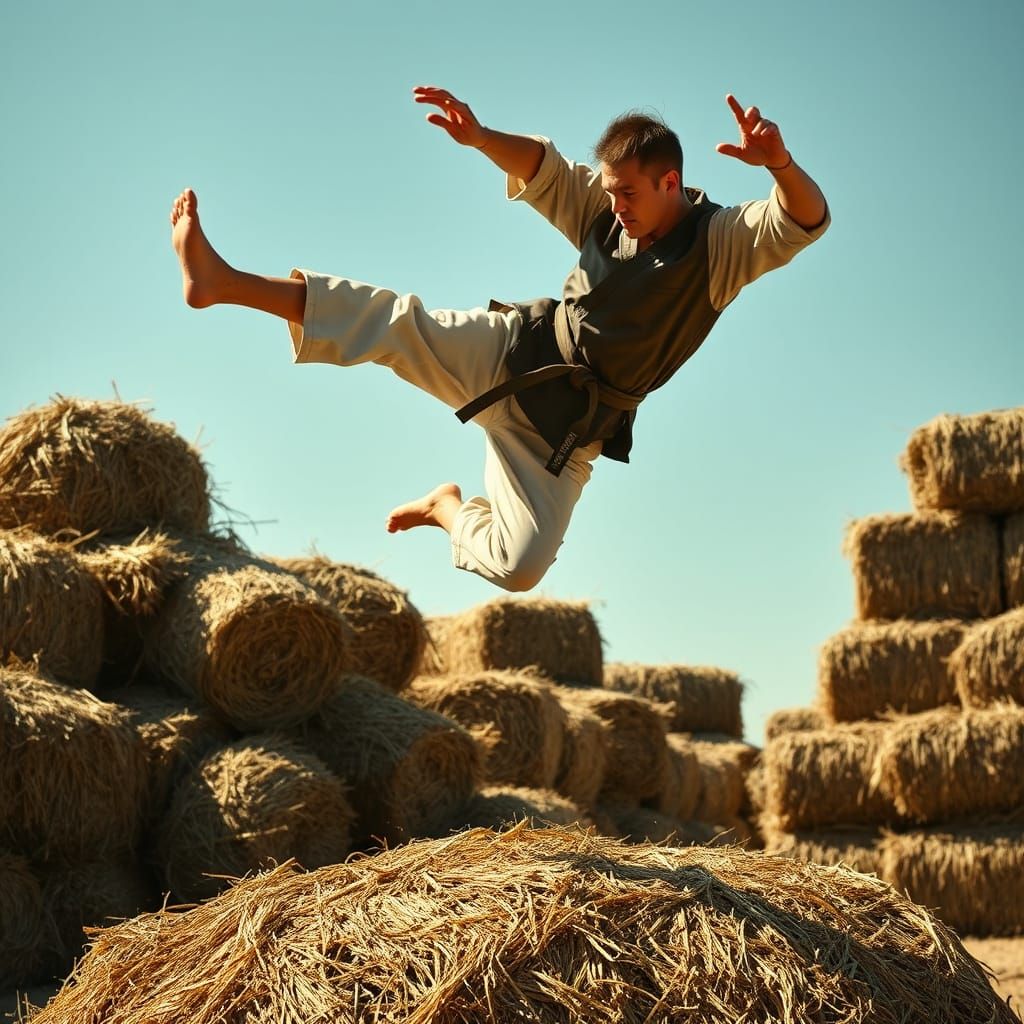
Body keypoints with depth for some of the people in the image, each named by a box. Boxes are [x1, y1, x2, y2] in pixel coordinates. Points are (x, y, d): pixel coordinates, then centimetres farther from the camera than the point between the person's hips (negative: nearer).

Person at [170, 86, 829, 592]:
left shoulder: (723, 242, -12)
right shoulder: (604, 209, 2)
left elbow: (806, 221, -25)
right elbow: (543, 168, 4)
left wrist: (780, 164, -49)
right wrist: (481, 137, -18)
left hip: (571, 426, -2)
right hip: (514, 356, 3)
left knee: (522, 567, -12)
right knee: (397, 324, -19)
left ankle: (450, 509, 21)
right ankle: (223, 281, -23)